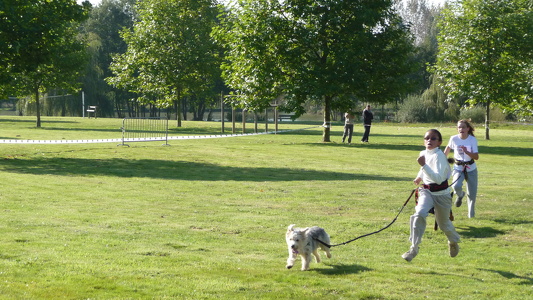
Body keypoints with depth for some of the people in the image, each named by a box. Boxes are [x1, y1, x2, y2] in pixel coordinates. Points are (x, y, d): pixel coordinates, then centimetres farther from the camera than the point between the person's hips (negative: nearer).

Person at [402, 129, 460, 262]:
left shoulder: (439, 156, -24)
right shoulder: (423, 153, -2)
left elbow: (438, 179, -36)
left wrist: (424, 165, -42)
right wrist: (419, 177, 11)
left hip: (441, 194, -4)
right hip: (427, 192, 4)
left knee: (444, 223, 15)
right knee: (419, 214, -24)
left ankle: (453, 241, 49)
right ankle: (414, 248, -17)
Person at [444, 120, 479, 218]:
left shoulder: (472, 140, -13)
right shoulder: (454, 139, -9)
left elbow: (476, 157, -18)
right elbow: (447, 149, 12)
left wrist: (466, 152, -33)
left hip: (471, 169, 0)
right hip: (458, 168, 0)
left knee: (472, 194, 4)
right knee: (456, 186, -27)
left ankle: (471, 214, 26)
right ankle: (460, 195, 10)